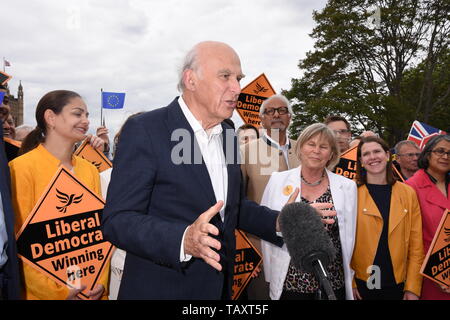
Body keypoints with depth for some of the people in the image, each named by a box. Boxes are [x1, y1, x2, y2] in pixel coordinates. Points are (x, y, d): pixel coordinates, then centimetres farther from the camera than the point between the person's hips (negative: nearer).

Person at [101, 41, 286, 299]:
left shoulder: (227, 134, 5)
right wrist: (184, 240, -33)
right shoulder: (144, 130, -16)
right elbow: (118, 220, -19)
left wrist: (278, 222, -2)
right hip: (160, 289, -6)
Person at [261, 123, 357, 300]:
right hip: (289, 283, -1)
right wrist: (272, 276, 3)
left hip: (333, 284, 1)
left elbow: (348, 239, 5)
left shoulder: (347, 186, -1)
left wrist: (348, 279, 8)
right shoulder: (278, 180, -4)